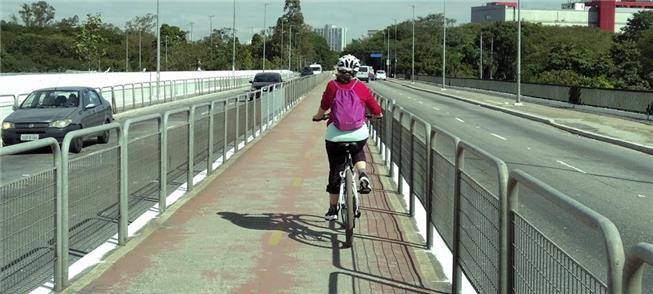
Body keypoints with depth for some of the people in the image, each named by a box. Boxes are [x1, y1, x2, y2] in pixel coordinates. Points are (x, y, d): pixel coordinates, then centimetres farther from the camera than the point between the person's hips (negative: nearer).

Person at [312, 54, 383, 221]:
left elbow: (323, 107, -6)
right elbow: (377, 112, 4)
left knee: (335, 169, 12)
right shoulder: (361, 88, 0)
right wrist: (377, 116, 27)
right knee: (358, 152, 34)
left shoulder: (332, 86, -4)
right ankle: (362, 174, 4)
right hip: (359, 134, 1)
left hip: (335, 135, -1)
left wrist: (317, 117, 15)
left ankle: (333, 209, 18)